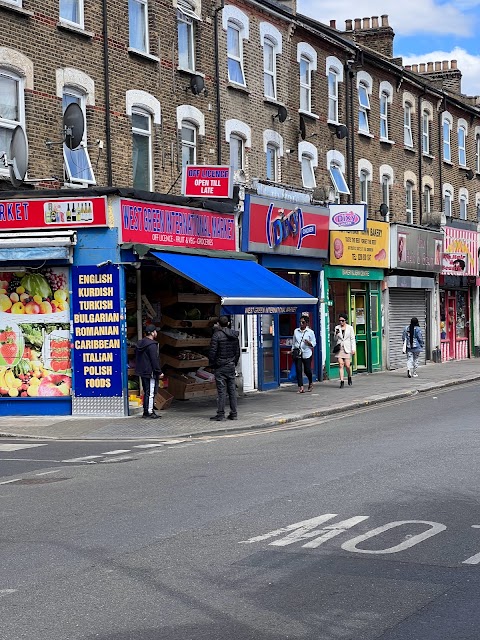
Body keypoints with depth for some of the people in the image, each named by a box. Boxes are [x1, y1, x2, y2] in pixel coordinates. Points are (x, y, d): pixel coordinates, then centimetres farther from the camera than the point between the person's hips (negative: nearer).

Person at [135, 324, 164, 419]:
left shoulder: (140, 343, 13)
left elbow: (137, 359, 19)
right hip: (150, 373, -9)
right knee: (151, 392, -5)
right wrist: (159, 372, -13)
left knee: (147, 392, 15)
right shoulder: (152, 345, -16)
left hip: (142, 372, 9)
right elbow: (155, 360, -19)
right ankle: (149, 412, -5)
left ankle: (146, 411, 18)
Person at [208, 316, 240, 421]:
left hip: (220, 367, -5)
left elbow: (212, 352, -12)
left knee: (221, 390, -4)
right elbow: (238, 351, 13)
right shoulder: (234, 335, 7)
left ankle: (220, 414, -3)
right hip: (231, 366, 5)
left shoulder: (217, 335, -12)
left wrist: (212, 364, 1)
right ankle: (233, 413, 11)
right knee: (232, 390, 9)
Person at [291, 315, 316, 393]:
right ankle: (301, 387, -6)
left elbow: (314, 343, 2)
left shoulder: (310, 332, 2)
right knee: (298, 370, -6)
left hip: (307, 353, -2)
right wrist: (293, 349, 9)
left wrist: (309, 343, -18)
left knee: (307, 369, 0)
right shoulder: (296, 331, 11)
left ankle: (310, 383, 29)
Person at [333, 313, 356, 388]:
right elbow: (335, 339, 12)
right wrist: (336, 334, -10)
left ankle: (349, 377, 23)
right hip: (339, 348, 2)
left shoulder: (350, 328, 3)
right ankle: (342, 381, -3)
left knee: (347, 365, -6)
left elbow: (352, 339, 3)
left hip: (347, 348, -2)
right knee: (341, 365, -4)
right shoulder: (337, 327, 8)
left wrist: (353, 348, -5)